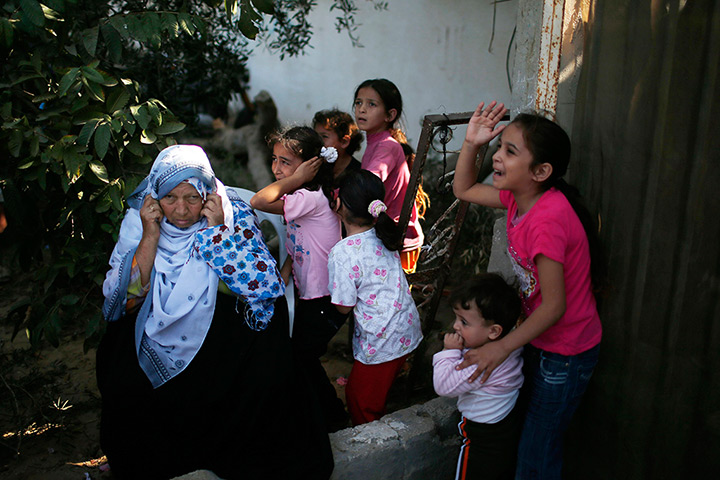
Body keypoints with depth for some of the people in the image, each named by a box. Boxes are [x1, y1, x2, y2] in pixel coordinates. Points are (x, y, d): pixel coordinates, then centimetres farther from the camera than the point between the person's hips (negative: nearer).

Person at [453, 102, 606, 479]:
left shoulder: (547, 221, -32)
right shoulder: (518, 197, -6)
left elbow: (555, 306, -27)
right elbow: (464, 190, 9)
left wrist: (503, 347, -20)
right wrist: (471, 143, -6)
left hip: (566, 353, -8)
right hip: (541, 339, 8)